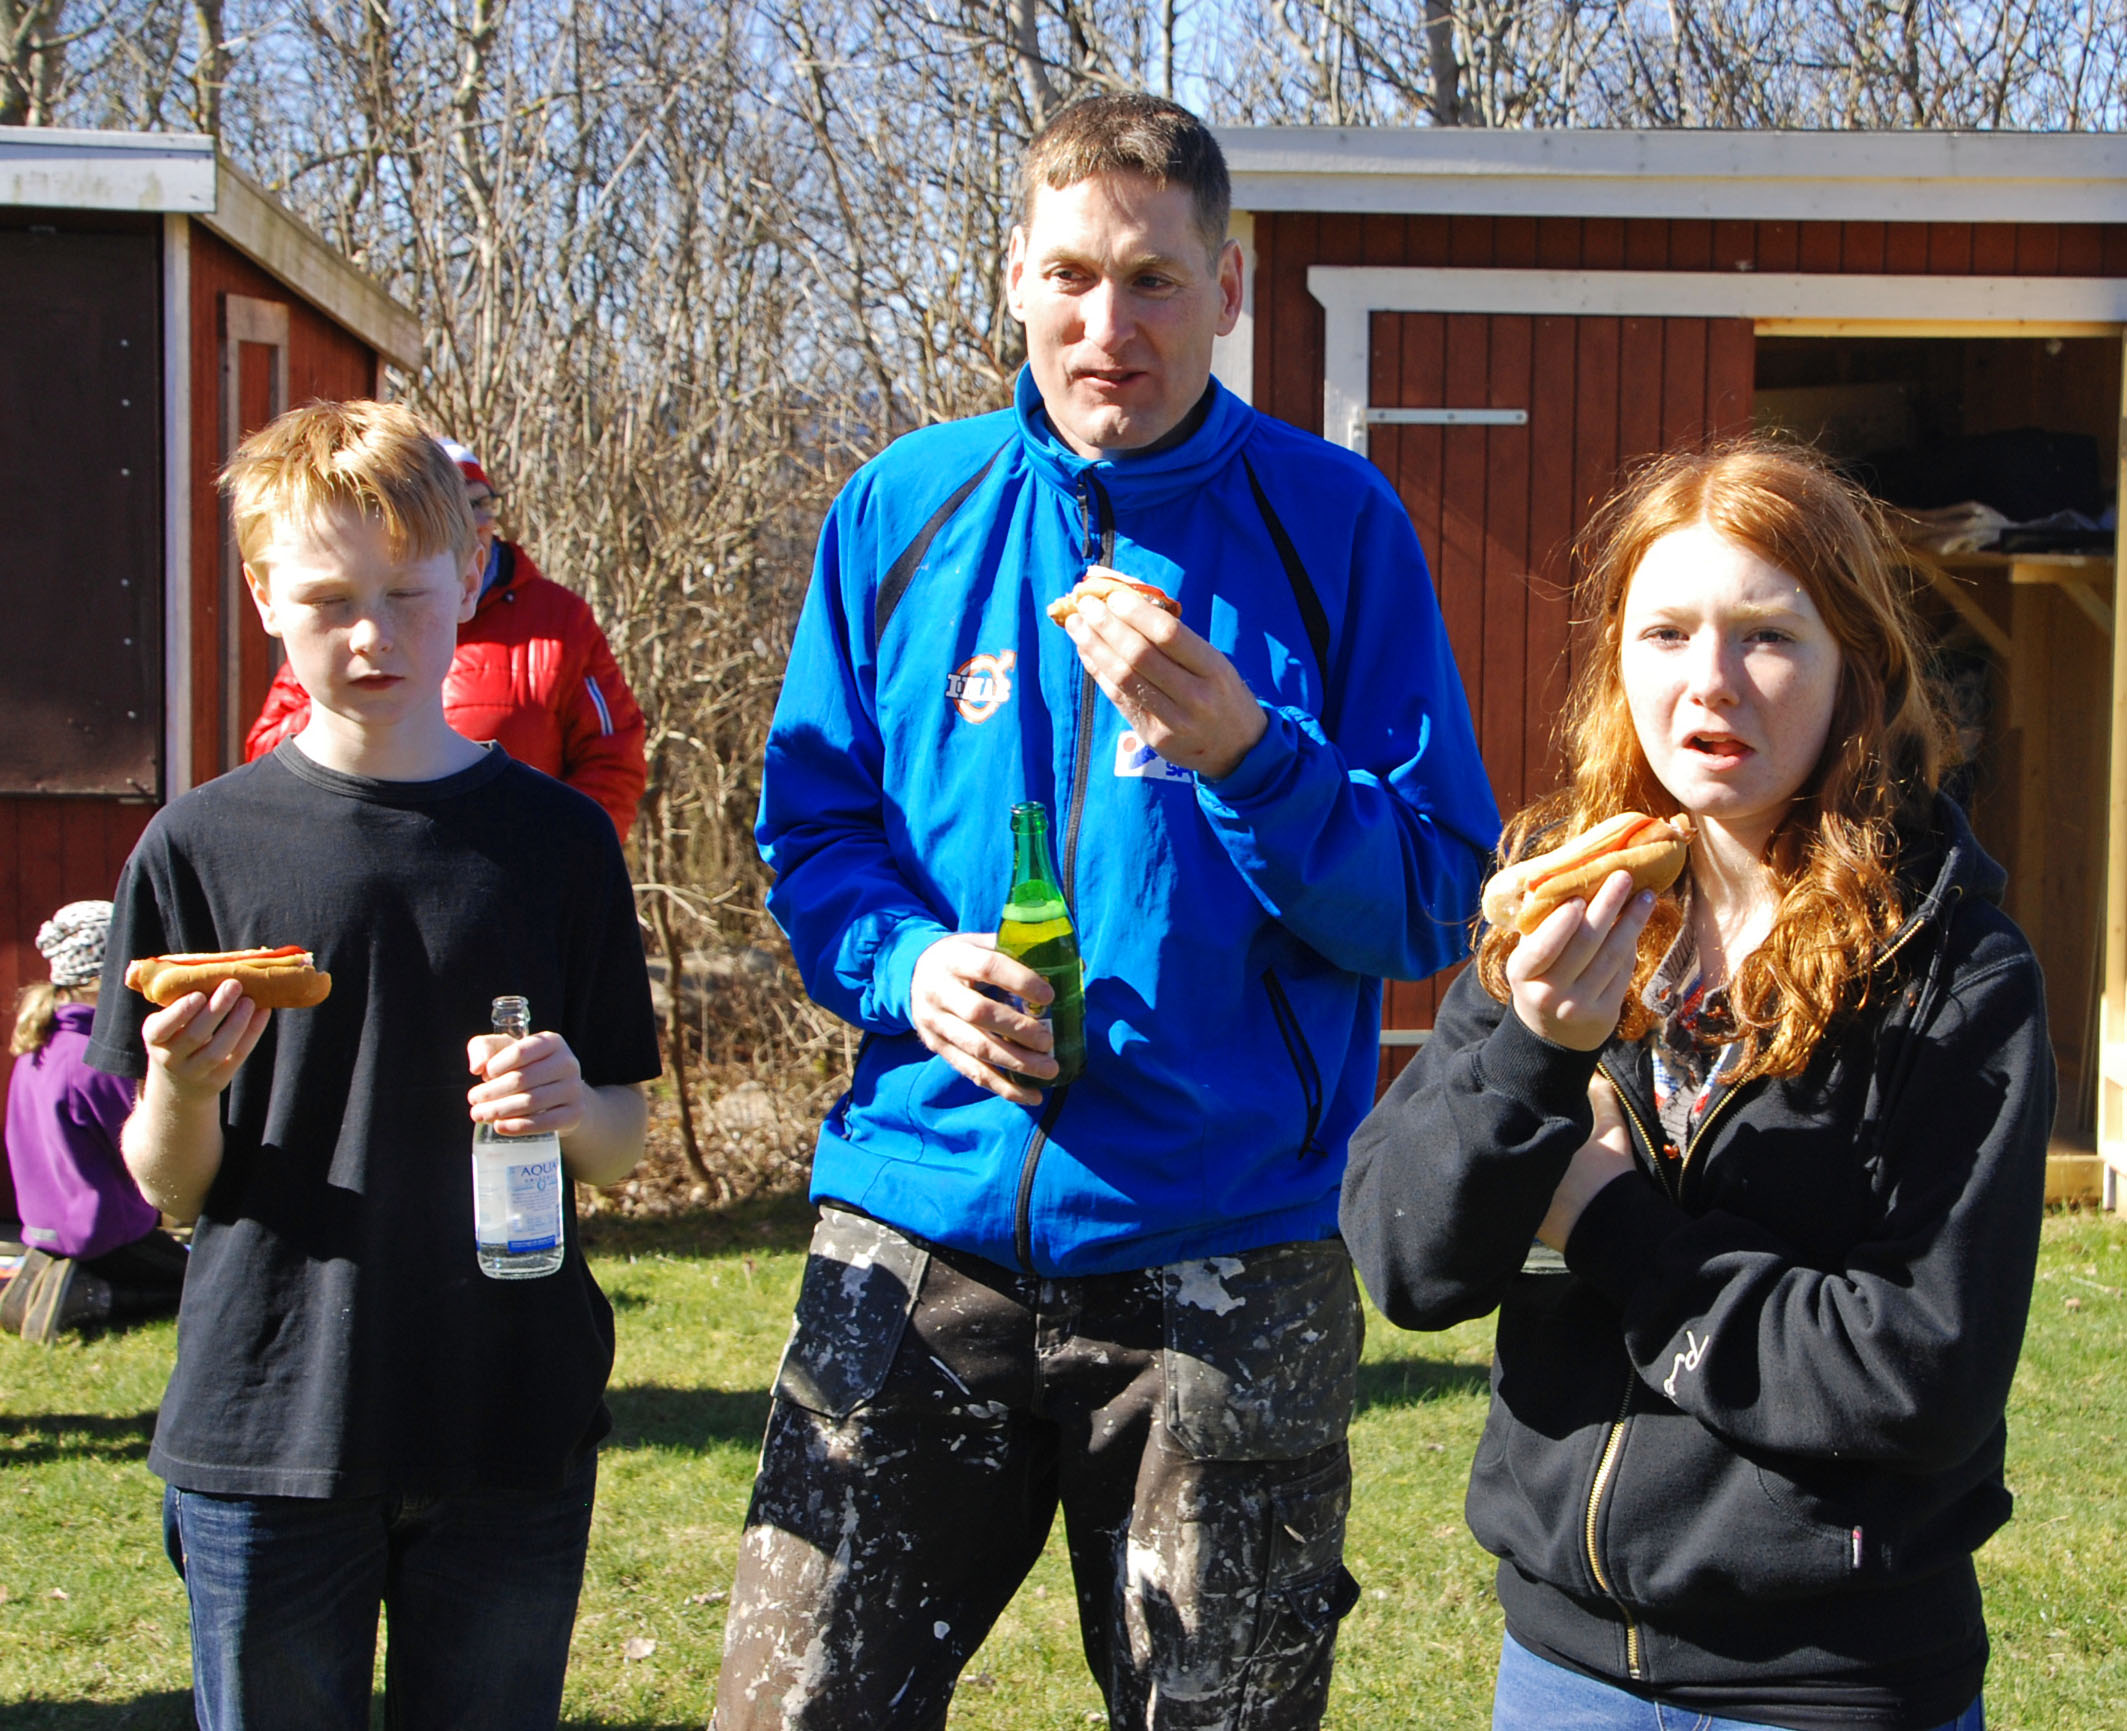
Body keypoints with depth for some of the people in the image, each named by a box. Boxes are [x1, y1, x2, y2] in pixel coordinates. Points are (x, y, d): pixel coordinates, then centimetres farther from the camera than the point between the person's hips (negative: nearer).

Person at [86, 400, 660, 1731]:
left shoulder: (556, 837, 3)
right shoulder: (201, 846, 0)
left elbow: (625, 1148, 7)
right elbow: (166, 1187, 3)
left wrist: (571, 1106, -14)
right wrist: (183, 1087, -17)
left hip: (509, 1432, 1)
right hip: (265, 1430, 0)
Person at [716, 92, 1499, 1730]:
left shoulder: (1333, 526, -1)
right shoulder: (903, 512, 6)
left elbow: (1432, 906, -3)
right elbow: (812, 828, 11)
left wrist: (1249, 757, -20)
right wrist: (907, 963, -9)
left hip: (1225, 1267, -1)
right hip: (923, 1229, 2)